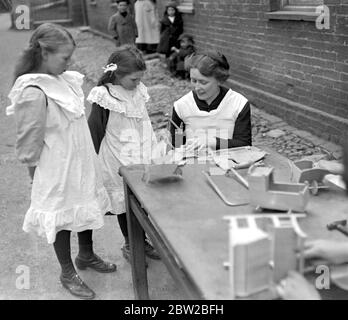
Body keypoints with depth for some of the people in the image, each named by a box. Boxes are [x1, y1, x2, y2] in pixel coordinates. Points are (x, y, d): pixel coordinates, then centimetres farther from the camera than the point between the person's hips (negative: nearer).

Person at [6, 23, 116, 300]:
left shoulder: (62, 80, 1)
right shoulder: (34, 93, -25)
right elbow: (30, 145, -18)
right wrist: (39, 181, -12)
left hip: (81, 163, 8)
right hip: (59, 171, -8)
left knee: (87, 208, 22)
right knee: (62, 218, 10)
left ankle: (86, 256, 46)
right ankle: (68, 274, 31)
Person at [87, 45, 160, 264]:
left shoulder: (139, 91, 3)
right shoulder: (104, 99, -16)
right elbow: (95, 131, -11)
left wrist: (152, 150, 17)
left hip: (142, 158, 6)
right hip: (118, 162, -5)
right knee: (124, 201, 9)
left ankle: (142, 240, 29)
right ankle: (129, 244, 27)